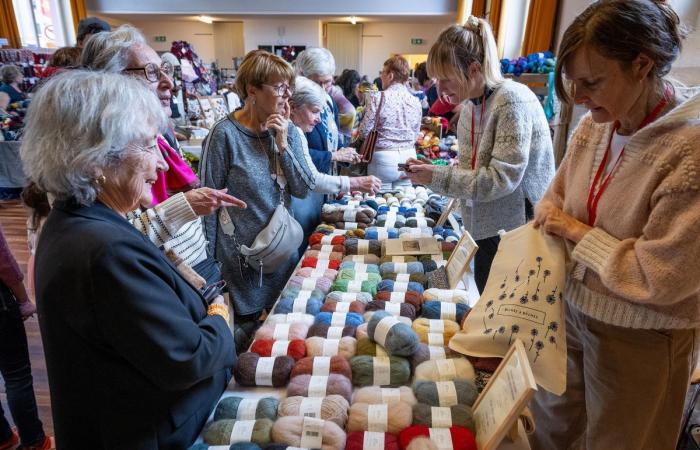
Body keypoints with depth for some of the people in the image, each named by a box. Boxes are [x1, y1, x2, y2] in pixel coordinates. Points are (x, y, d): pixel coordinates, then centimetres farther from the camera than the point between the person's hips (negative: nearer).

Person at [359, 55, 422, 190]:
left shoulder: (378, 99, -10)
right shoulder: (415, 101, 3)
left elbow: (364, 132, -8)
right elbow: (416, 134, 11)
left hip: (383, 158, -4)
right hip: (408, 156, 4)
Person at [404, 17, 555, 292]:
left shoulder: (512, 100, -20)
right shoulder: (471, 103, 3)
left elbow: (502, 178, -25)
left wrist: (437, 177, -22)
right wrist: (430, 172, -6)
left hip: (519, 227, -7)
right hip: (486, 226, 7)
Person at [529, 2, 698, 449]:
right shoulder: (593, 127, -5)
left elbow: (660, 279, -24)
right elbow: (552, 207, 6)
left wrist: (575, 231, -18)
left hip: (639, 340, -5)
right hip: (572, 309, 6)